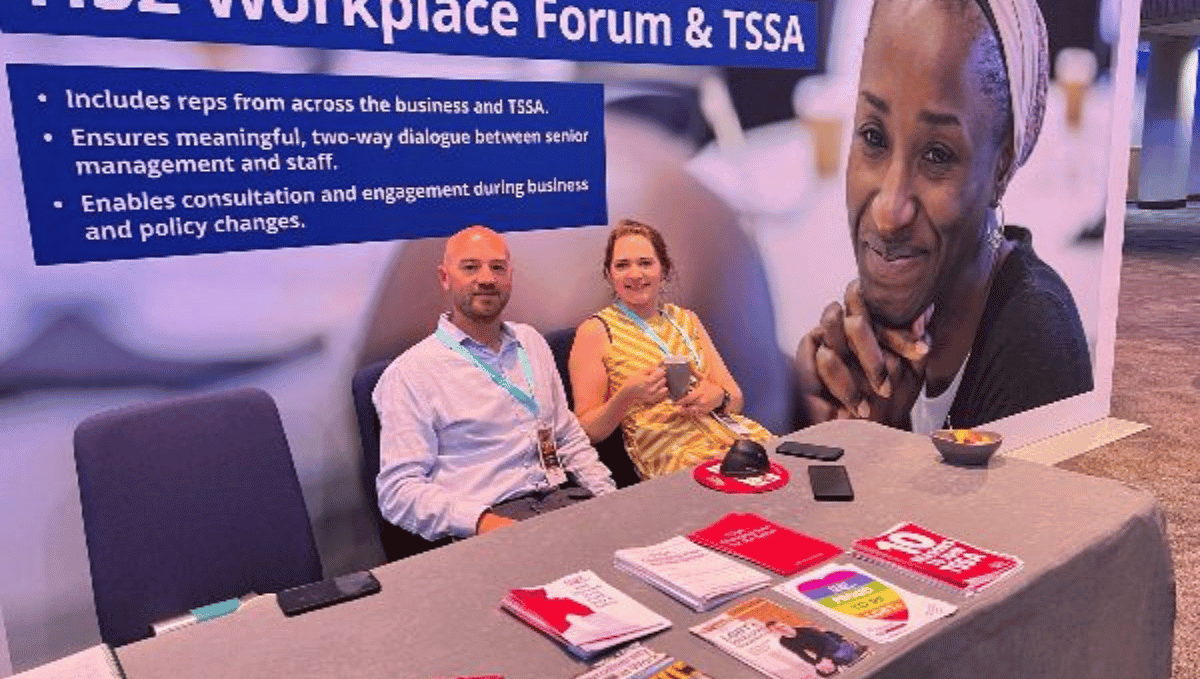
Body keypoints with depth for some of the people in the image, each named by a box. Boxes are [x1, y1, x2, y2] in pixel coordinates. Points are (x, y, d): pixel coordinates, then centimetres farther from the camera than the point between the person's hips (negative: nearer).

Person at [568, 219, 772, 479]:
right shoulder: (596, 331, 3)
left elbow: (736, 397, 17)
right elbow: (587, 431, 0)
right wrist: (625, 396, -19)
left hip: (734, 433, 6)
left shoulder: (686, 320, 20)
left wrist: (717, 396, -7)